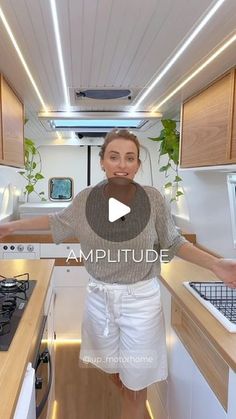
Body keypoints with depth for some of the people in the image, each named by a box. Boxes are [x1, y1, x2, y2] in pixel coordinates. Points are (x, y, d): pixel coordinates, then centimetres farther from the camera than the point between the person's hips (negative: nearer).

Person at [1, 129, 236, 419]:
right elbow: (58, 222, 8)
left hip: (140, 299, -2)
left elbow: (173, 242, -5)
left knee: (136, 373, 16)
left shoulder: (152, 199, -16)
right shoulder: (86, 199, -10)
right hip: (99, 297, 3)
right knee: (111, 364, 25)